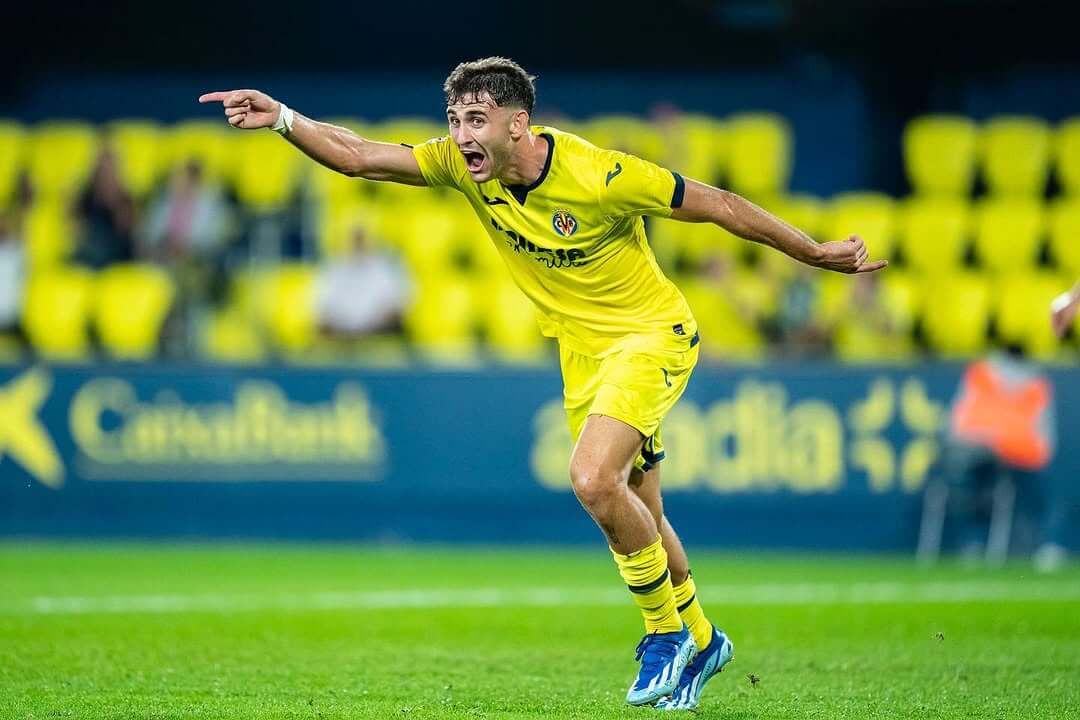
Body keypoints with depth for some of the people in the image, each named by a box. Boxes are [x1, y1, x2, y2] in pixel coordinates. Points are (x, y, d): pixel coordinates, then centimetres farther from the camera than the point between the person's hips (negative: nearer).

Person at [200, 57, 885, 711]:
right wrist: (283, 118, -27)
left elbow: (717, 205, -17)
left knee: (593, 478, -25)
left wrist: (816, 252, -10)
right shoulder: (463, 164, -11)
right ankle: (699, 640, 35)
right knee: (636, 516, 12)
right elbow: (358, 156, -10)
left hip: (653, 334, -6)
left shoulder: (599, 176, -27)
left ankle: (665, 631, -5)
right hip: (581, 350, 6)